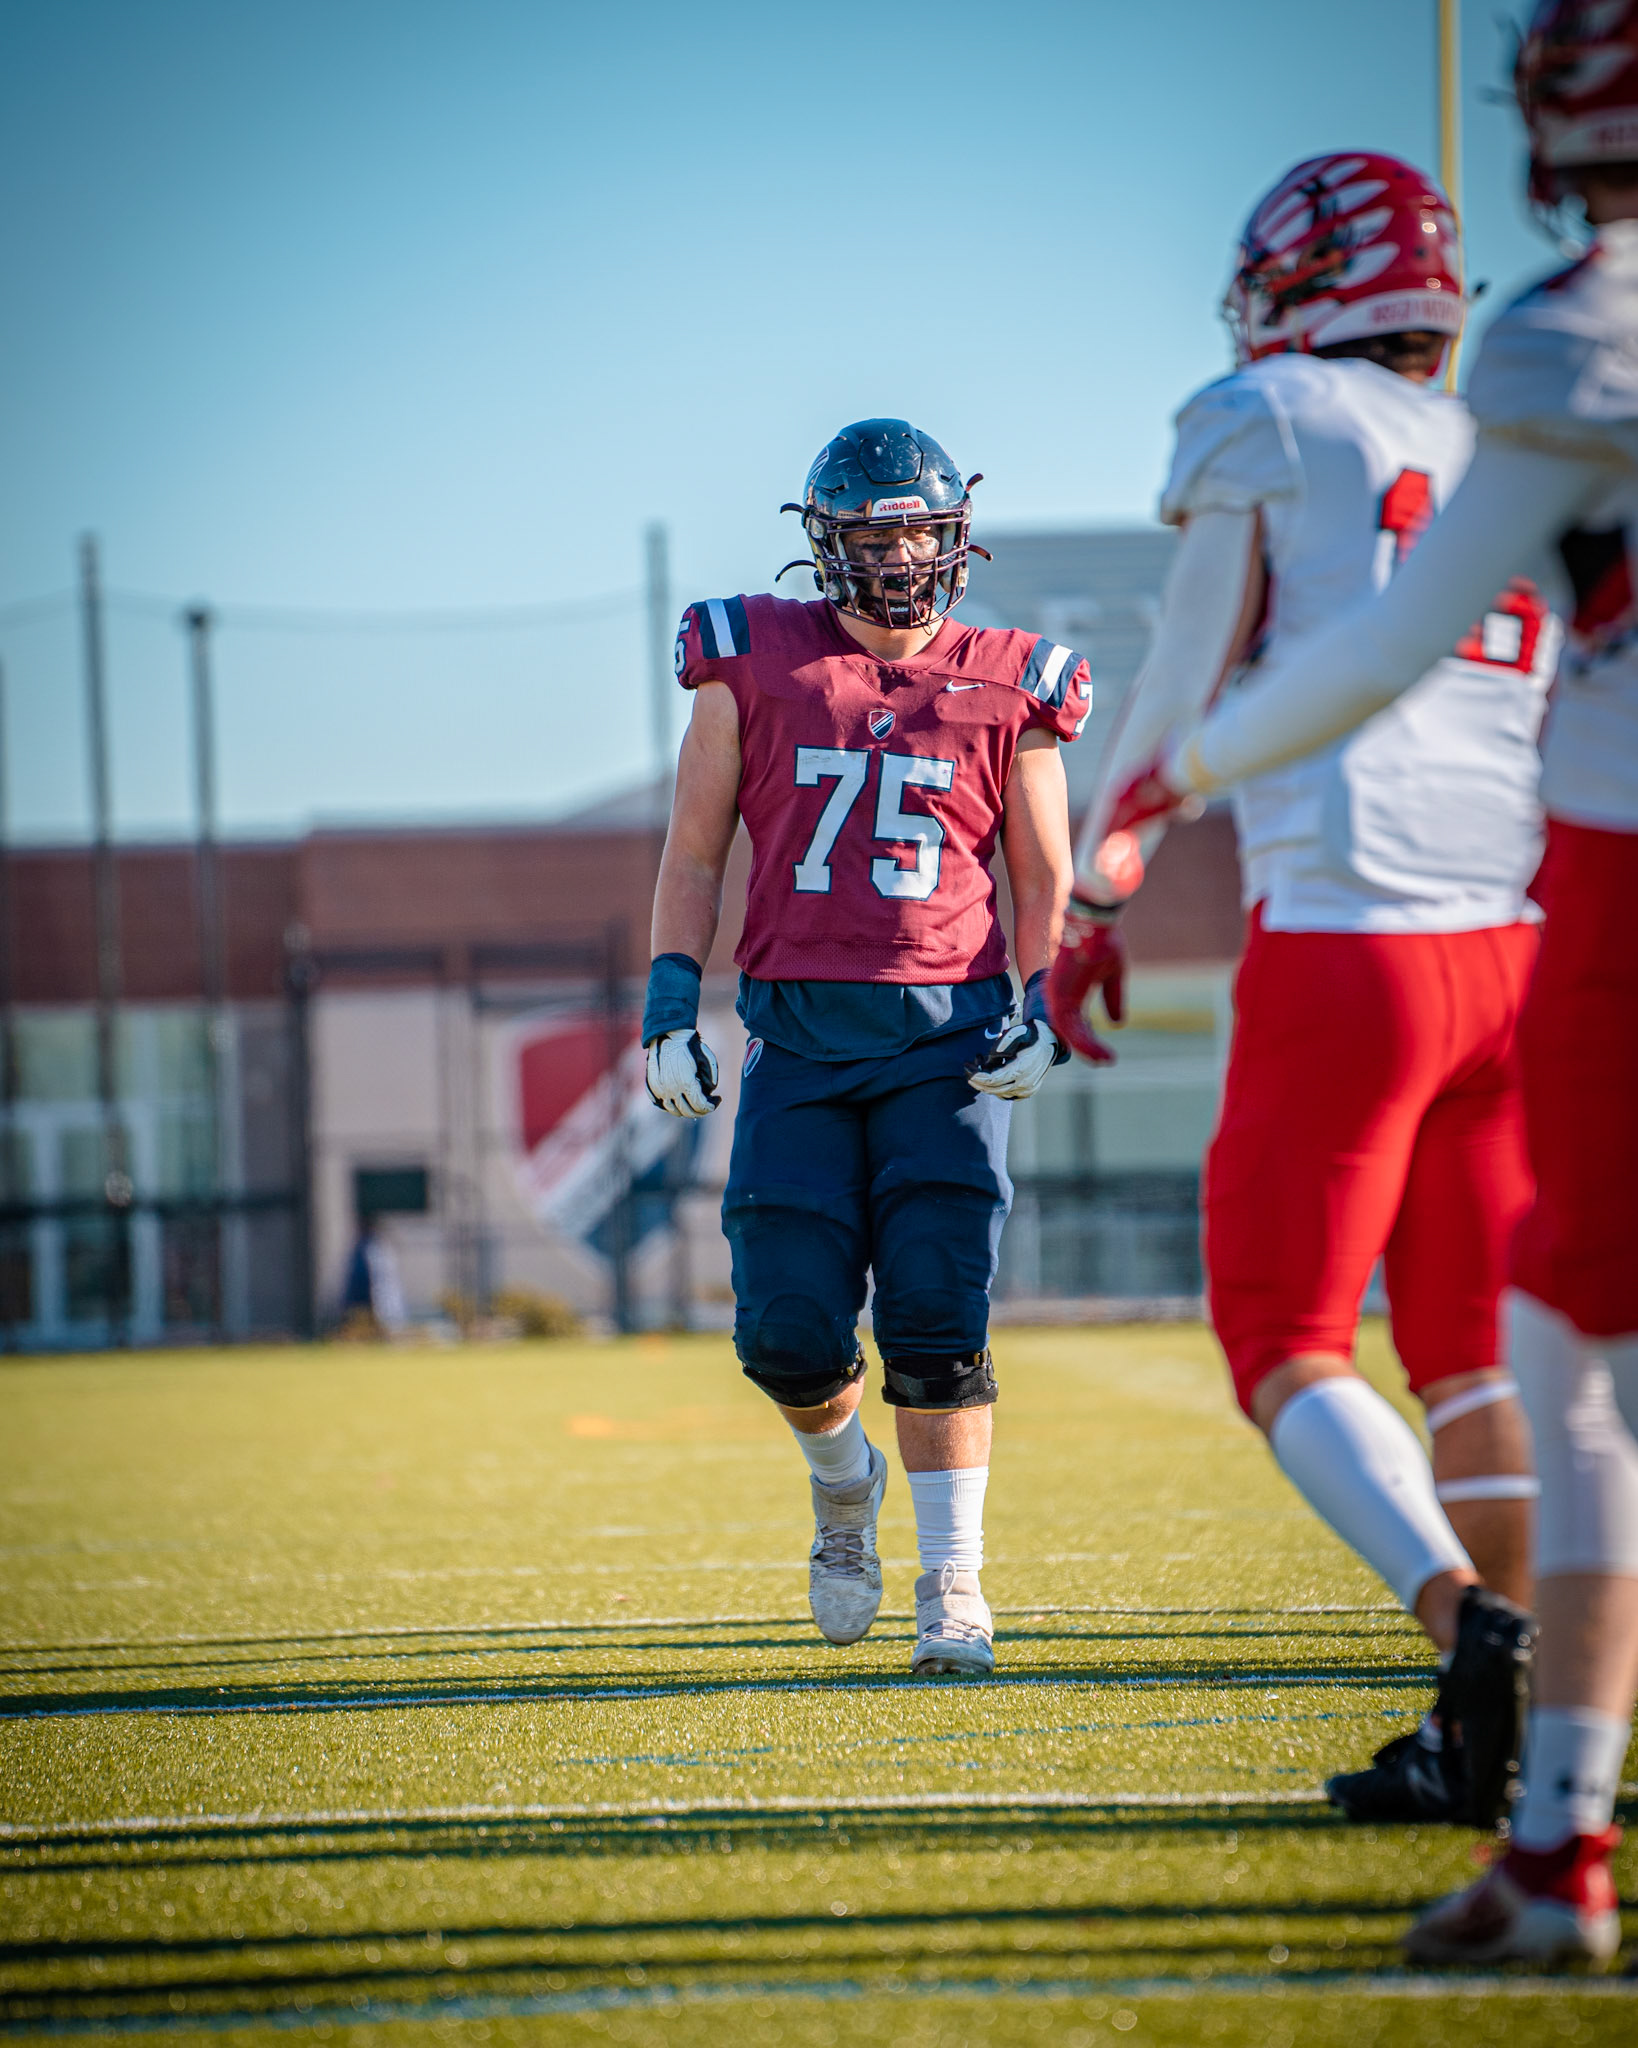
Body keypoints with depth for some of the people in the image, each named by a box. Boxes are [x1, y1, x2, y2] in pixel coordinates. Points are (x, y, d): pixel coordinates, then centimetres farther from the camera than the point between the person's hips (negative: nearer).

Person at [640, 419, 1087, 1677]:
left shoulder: (1004, 687, 8)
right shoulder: (754, 665, 7)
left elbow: (1044, 878, 14)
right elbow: (694, 852, 10)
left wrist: (1048, 1010, -2)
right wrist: (672, 1006, 0)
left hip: (948, 1029, -1)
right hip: (799, 1030, 1)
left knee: (939, 1324, -9)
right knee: (788, 1333, -4)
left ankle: (953, 1596, -3)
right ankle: (846, 1485, 28)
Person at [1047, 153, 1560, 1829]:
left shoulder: (1266, 429, 2)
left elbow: (1184, 699, 6)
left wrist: (1089, 915, 17)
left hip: (1343, 945, -5)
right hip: (1513, 950, 6)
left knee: (1288, 1347, 1)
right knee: (1470, 1346, 12)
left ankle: (1468, 1619, -22)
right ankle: (1488, 1739, 7)